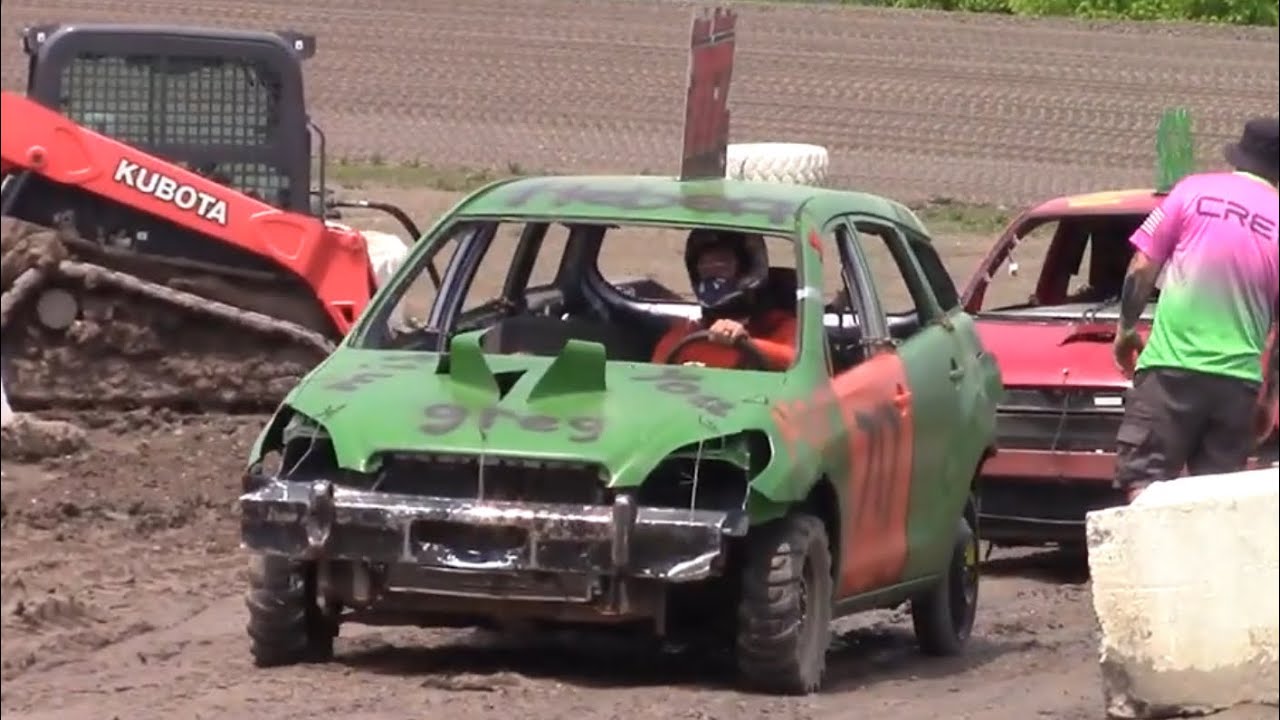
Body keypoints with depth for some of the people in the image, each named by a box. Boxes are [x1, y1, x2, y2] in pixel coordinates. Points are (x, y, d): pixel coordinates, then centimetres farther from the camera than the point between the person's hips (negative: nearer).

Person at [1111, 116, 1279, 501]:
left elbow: (1142, 268, 2)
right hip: (1239, 379, 2)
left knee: (1143, 481, -5)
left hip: (1172, 367, -2)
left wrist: (1126, 327, 17)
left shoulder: (1195, 191, 3)